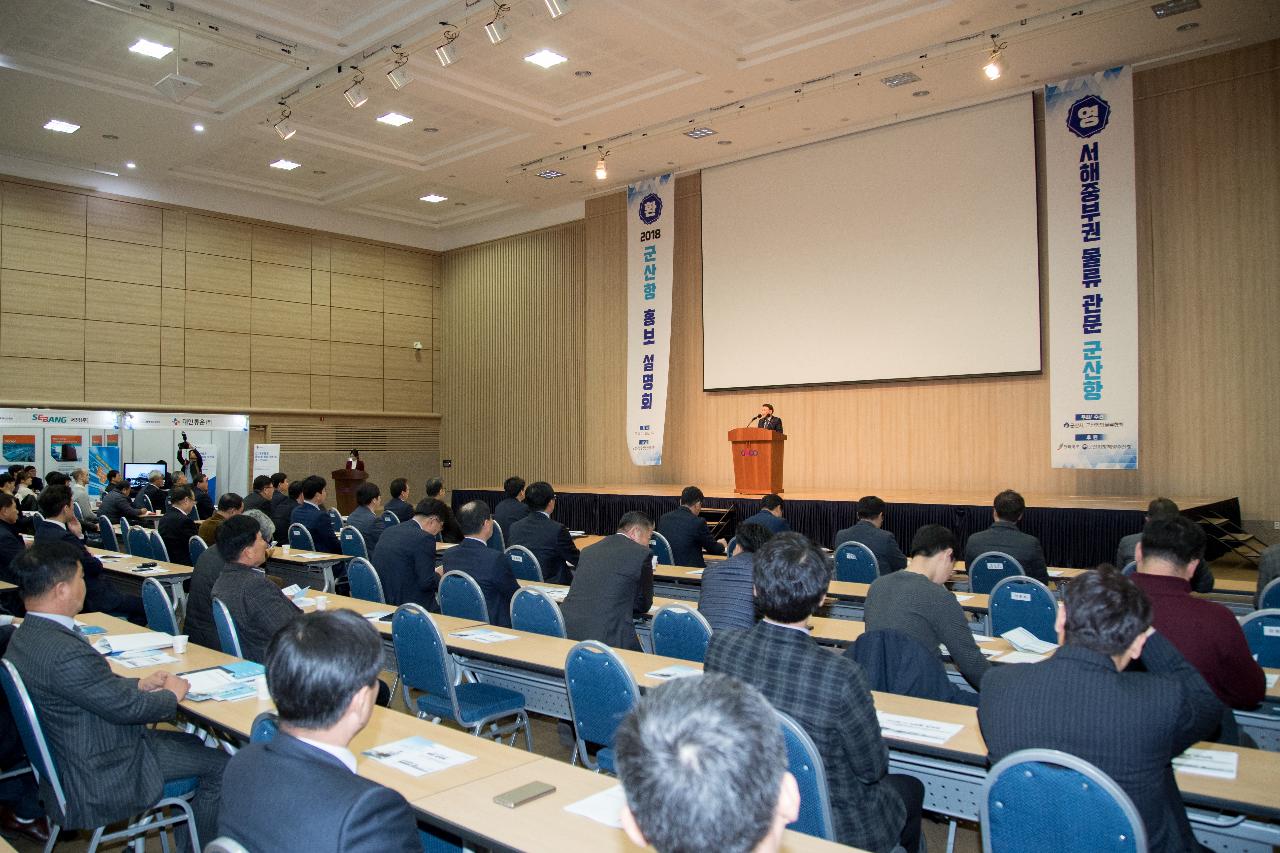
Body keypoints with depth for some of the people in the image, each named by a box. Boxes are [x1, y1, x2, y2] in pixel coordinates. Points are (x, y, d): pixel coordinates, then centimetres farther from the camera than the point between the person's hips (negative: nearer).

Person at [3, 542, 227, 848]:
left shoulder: (24, 637, -1)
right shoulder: (65, 652, -33)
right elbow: (126, 707, -24)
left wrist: (140, 684, 4)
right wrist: (172, 695, -7)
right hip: (98, 781, -10)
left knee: (193, 742, 21)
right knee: (220, 763, 0)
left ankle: (184, 840, 32)